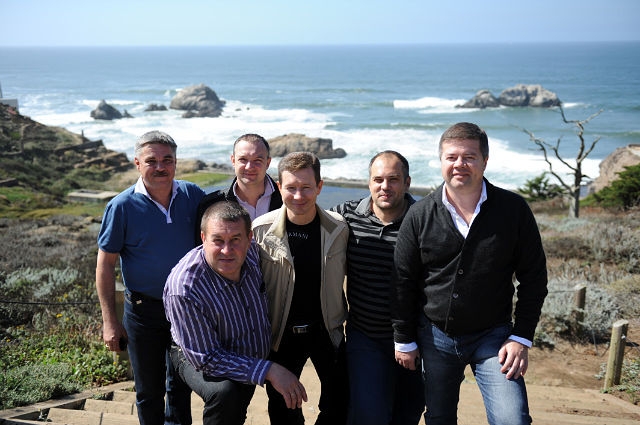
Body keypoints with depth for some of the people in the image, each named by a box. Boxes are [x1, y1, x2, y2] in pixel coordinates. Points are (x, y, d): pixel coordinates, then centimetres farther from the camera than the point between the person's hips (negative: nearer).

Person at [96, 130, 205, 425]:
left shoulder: (192, 195, -7)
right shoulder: (122, 206, -14)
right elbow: (105, 264, -10)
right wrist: (109, 321, -12)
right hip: (144, 309, -3)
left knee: (181, 381, 22)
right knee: (149, 389, 13)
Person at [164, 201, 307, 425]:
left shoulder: (253, 252, -21)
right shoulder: (184, 289, -37)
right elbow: (206, 358, -30)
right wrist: (268, 370, -34)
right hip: (199, 357, -5)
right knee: (225, 394, -33)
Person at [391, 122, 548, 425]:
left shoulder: (514, 209, -7)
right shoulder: (420, 215, -5)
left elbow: (534, 278, -2)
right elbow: (403, 281, 1)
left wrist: (522, 338, -6)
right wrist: (403, 340, 2)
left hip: (493, 335, -1)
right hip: (435, 336, 2)